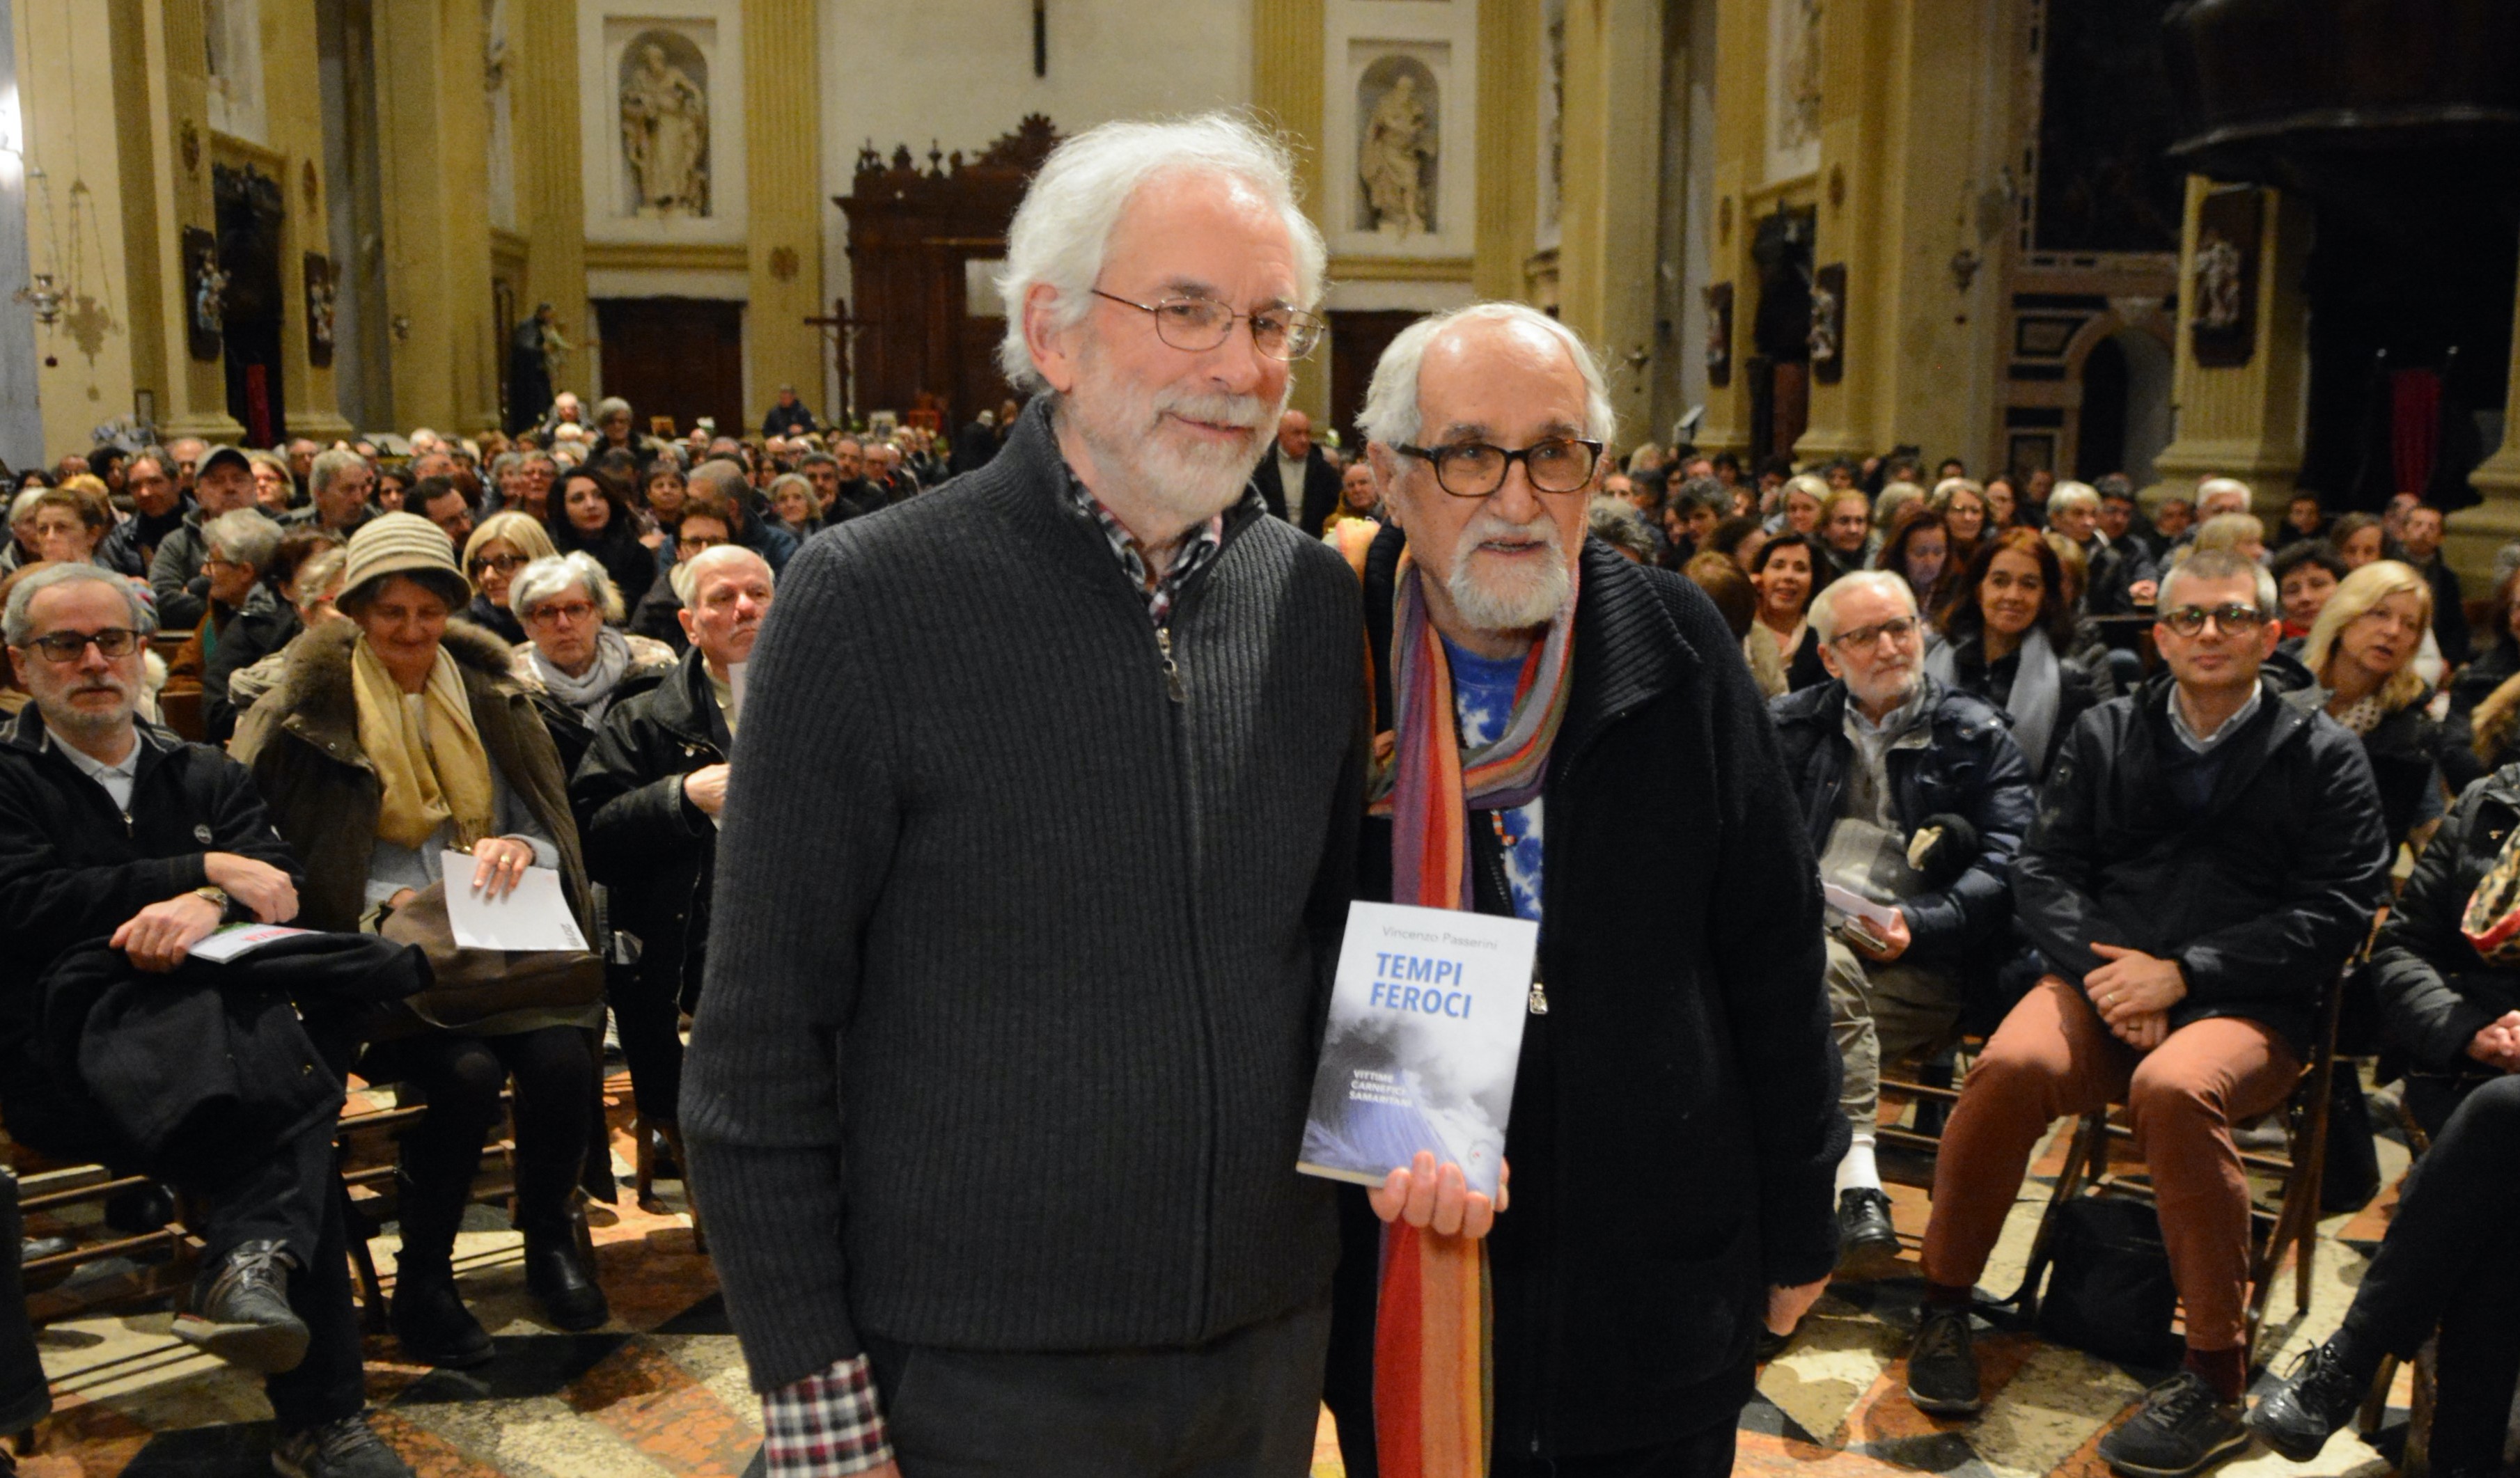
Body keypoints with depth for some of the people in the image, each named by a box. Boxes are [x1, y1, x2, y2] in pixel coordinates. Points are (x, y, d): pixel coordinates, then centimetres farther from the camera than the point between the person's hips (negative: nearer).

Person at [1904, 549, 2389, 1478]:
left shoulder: (2324, 757, 8)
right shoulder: (2106, 734, 15)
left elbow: (2336, 912, -1)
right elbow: (2042, 869, 9)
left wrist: (2181, 973, -11)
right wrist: (2104, 970, -10)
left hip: (2243, 1010, -2)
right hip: (2102, 979, 2)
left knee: (2174, 1088, -36)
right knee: (2012, 1064, -30)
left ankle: (2214, 1381, -22)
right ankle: (1945, 1306, -11)